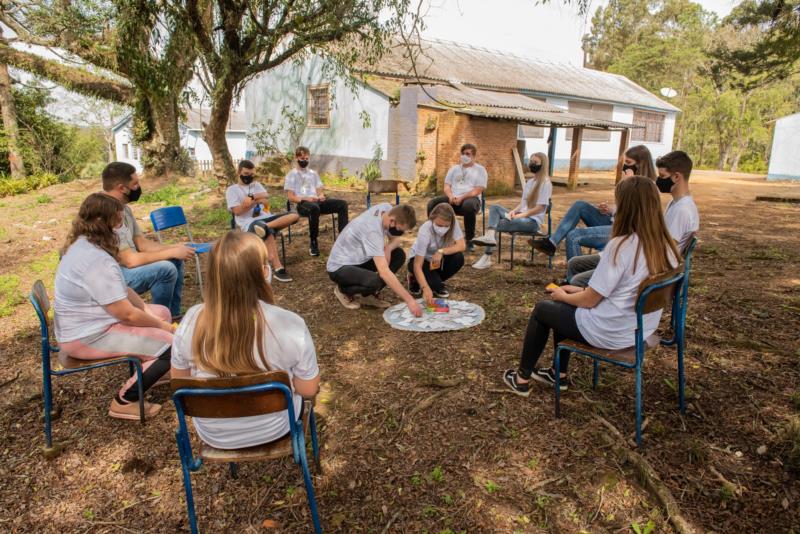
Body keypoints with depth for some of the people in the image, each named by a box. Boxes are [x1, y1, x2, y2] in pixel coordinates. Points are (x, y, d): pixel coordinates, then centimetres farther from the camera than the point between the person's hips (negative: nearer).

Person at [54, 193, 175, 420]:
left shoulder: (83, 245, 5)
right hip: (88, 337, -11)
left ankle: (148, 369, 26)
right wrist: (161, 326, -10)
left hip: (83, 324, 11)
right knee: (171, 345, -17)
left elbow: (122, 289, 10)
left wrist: (148, 311, 0)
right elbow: (126, 314, -26)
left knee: (162, 312, 16)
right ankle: (125, 401, -2)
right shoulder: (97, 260, -29)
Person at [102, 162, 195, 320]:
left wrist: (175, 248, -7)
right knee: (166, 269, -25)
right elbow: (130, 260, -27)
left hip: (124, 268, 10)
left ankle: (173, 314, 13)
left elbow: (142, 243, 8)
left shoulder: (124, 209, 6)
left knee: (176, 260, 8)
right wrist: (172, 252, -20)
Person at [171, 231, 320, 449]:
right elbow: (308, 390, -16)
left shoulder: (192, 321, -22)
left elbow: (180, 380, -4)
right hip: (273, 430, -2)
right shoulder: (290, 325, -30)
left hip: (213, 434, 3)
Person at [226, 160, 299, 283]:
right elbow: (237, 211, -5)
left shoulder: (257, 185, 23)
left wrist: (252, 199, -8)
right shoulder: (232, 189, 9)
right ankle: (278, 268, -42)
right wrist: (256, 200, -1)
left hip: (265, 217, 6)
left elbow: (266, 203, 8)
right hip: (249, 222, -6)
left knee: (294, 215, -17)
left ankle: (266, 227, -36)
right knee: (269, 234, -40)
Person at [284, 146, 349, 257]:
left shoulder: (313, 173, 25)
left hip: (316, 201, 5)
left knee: (342, 204, -17)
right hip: (302, 204, -5)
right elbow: (291, 197, -1)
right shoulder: (291, 175, 8)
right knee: (314, 207, -43)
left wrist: (321, 196, -5)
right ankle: (313, 243, -29)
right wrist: (306, 199, -18)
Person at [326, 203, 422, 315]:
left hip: (359, 259, 9)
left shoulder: (387, 209, -11)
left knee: (399, 255, -6)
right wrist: (410, 300, -39)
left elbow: (395, 239, 6)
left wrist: (388, 249, -19)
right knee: (376, 281, -35)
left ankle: (369, 295, 2)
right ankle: (343, 290, -1)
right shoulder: (373, 230, -34)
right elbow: (384, 271, -40)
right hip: (340, 267, -8)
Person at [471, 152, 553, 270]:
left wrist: (520, 215, -18)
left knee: (499, 224, -27)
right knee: (494, 207, -12)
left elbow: (540, 208, -14)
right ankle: (490, 236, -34)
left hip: (533, 221, -8)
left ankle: (487, 258, -23)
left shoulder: (545, 183, -8)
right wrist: (513, 211, -4)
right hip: (521, 217, 8)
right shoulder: (529, 182, 19)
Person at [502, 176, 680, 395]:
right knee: (565, 307, 26)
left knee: (542, 309, 15)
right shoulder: (665, 247, -4)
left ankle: (523, 378, 28)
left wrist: (562, 295, 1)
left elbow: (589, 301, -18)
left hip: (609, 333, -7)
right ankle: (559, 373, 35)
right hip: (642, 329, 7)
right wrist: (581, 290, 12)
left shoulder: (621, 246, -26)